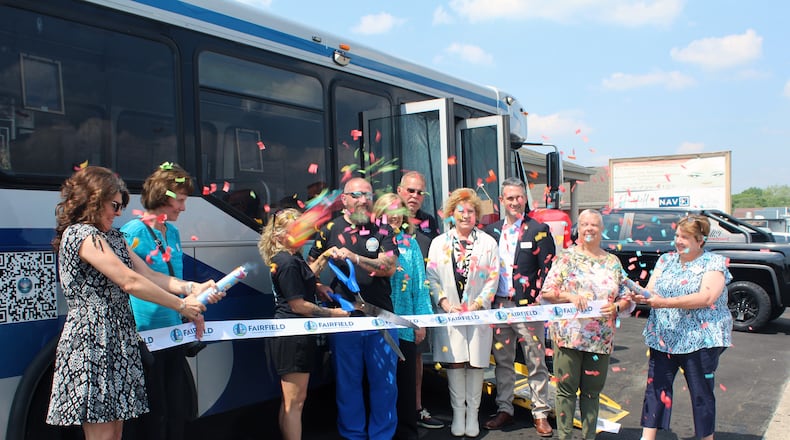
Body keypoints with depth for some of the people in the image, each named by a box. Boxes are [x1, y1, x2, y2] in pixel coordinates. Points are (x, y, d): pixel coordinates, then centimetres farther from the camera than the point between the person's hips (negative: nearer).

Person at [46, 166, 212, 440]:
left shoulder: (113, 237, 19)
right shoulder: (81, 234, -11)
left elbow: (149, 274, 10)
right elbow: (130, 282, -17)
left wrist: (191, 288, -6)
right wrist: (181, 306, -10)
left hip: (116, 340, 9)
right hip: (92, 342, -9)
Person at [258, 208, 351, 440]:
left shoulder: (291, 258, 13)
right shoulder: (288, 262, -18)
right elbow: (298, 305, -20)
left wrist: (316, 286, 12)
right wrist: (332, 313, -13)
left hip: (293, 334, 11)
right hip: (292, 335, -11)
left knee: (291, 400, 18)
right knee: (295, 401, -4)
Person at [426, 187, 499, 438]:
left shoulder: (487, 242, 5)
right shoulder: (439, 243, 7)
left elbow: (493, 277, 1)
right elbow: (431, 277, 3)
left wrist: (478, 304, -9)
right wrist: (445, 303, -9)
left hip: (478, 313, 0)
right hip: (449, 313, 0)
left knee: (476, 362, 3)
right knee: (454, 362, 2)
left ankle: (472, 414, 14)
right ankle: (458, 413, 12)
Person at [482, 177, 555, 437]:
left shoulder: (538, 230, -3)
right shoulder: (491, 231, 9)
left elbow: (548, 269, -6)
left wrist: (537, 301, -11)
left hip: (528, 306, -4)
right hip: (499, 306, 4)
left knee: (536, 363, 4)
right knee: (502, 362, 13)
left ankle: (540, 413, 14)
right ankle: (504, 410, 24)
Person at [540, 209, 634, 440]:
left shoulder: (613, 262, 11)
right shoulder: (565, 257, 3)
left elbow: (628, 298, 11)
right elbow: (546, 292, -2)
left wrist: (616, 307, -10)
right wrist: (570, 296, -18)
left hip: (601, 339, 3)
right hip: (568, 334, -3)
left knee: (592, 391, 10)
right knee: (566, 388, 1)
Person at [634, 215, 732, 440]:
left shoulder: (714, 263, -5)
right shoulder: (666, 260, 11)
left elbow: (706, 297, -19)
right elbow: (651, 290, 6)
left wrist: (666, 302, -26)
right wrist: (642, 296, -19)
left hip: (700, 339, -4)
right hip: (663, 338, 4)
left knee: (701, 393, 7)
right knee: (655, 388, 2)